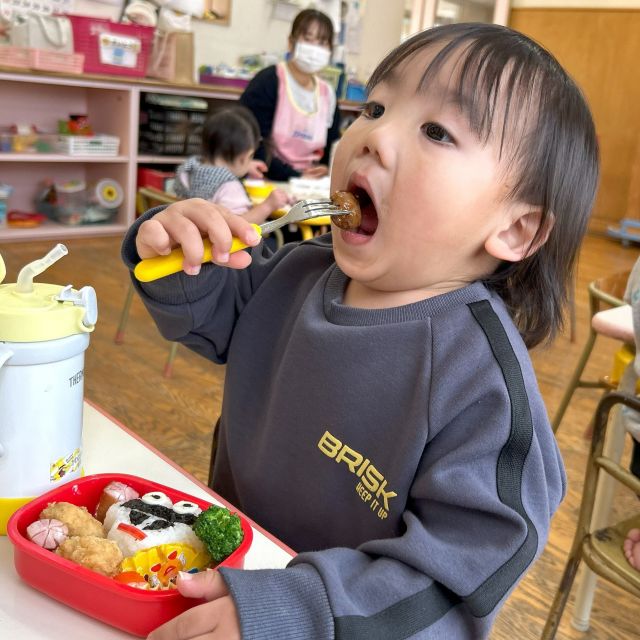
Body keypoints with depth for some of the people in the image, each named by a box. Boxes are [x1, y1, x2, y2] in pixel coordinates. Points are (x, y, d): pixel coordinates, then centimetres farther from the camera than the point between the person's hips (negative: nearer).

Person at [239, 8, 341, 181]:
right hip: (265, 182, -4)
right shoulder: (267, 82, -7)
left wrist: (326, 170, -6)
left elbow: (332, 150, 15)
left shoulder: (328, 95, 10)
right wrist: (295, 177, -16)